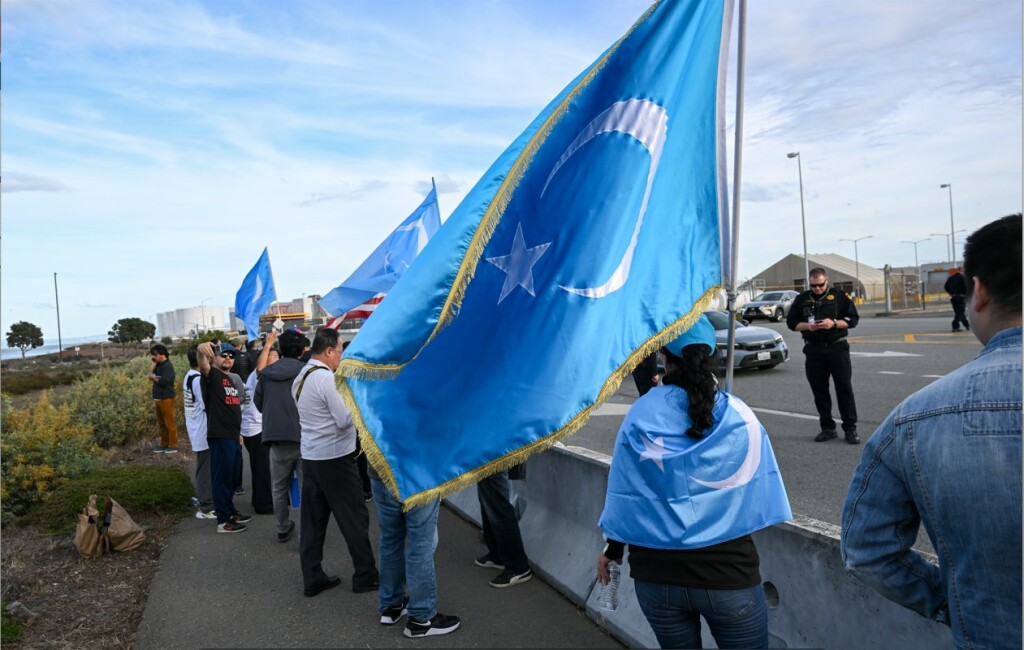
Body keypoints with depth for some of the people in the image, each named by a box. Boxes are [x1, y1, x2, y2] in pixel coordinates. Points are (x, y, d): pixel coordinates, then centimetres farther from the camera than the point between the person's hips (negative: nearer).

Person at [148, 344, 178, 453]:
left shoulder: (168, 366, -13)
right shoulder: (159, 365, 15)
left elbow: (163, 381, -22)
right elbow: (151, 374, 7)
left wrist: (154, 377, -5)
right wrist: (153, 363, 2)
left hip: (166, 398, -10)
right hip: (158, 398, 10)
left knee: (170, 422, -5)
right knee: (161, 423, 14)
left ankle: (173, 446, 0)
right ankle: (164, 445, 22)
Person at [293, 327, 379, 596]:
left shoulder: (301, 377, 10)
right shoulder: (327, 378, -19)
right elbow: (345, 420, -19)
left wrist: (346, 402, 13)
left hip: (310, 456, 9)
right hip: (335, 457, -8)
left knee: (313, 520, 11)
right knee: (355, 518, 3)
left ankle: (312, 578, 18)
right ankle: (365, 576, 12)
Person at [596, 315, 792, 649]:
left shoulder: (641, 414, -9)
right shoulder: (738, 415, -9)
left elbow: (624, 493, -4)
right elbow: (758, 492, -4)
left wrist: (613, 549, 11)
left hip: (655, 573, 1)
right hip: (728, 570, -1)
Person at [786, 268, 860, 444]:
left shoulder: (840, 296, 2)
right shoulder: (802, 299, 8)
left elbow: (853, 319, 0)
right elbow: (791, 322, 9)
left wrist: (834, 323, -16)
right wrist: (807, 326, -10)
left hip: (837, 348, -2)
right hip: (813, 350, 3)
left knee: (845, 388, -4)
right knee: (819, 391, 5)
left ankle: (850, 429, 2)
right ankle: (827, 428, 15)